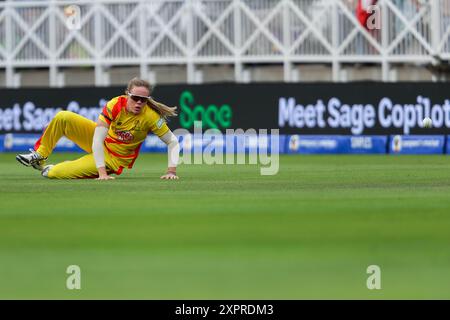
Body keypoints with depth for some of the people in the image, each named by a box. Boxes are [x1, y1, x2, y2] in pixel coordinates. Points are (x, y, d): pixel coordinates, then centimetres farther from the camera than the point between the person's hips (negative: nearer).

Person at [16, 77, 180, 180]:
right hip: (100, 144, 3)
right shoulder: (116, 105, -23)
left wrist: (171, 170, -28)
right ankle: (39, 156, 3)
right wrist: (101, 172, -35)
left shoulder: (150, 117, -26)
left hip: (114, 159, -3)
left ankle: (47, 169, 20)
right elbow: (97, 140, -26)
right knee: (63, 117, -20)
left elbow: (173, 142, -16)